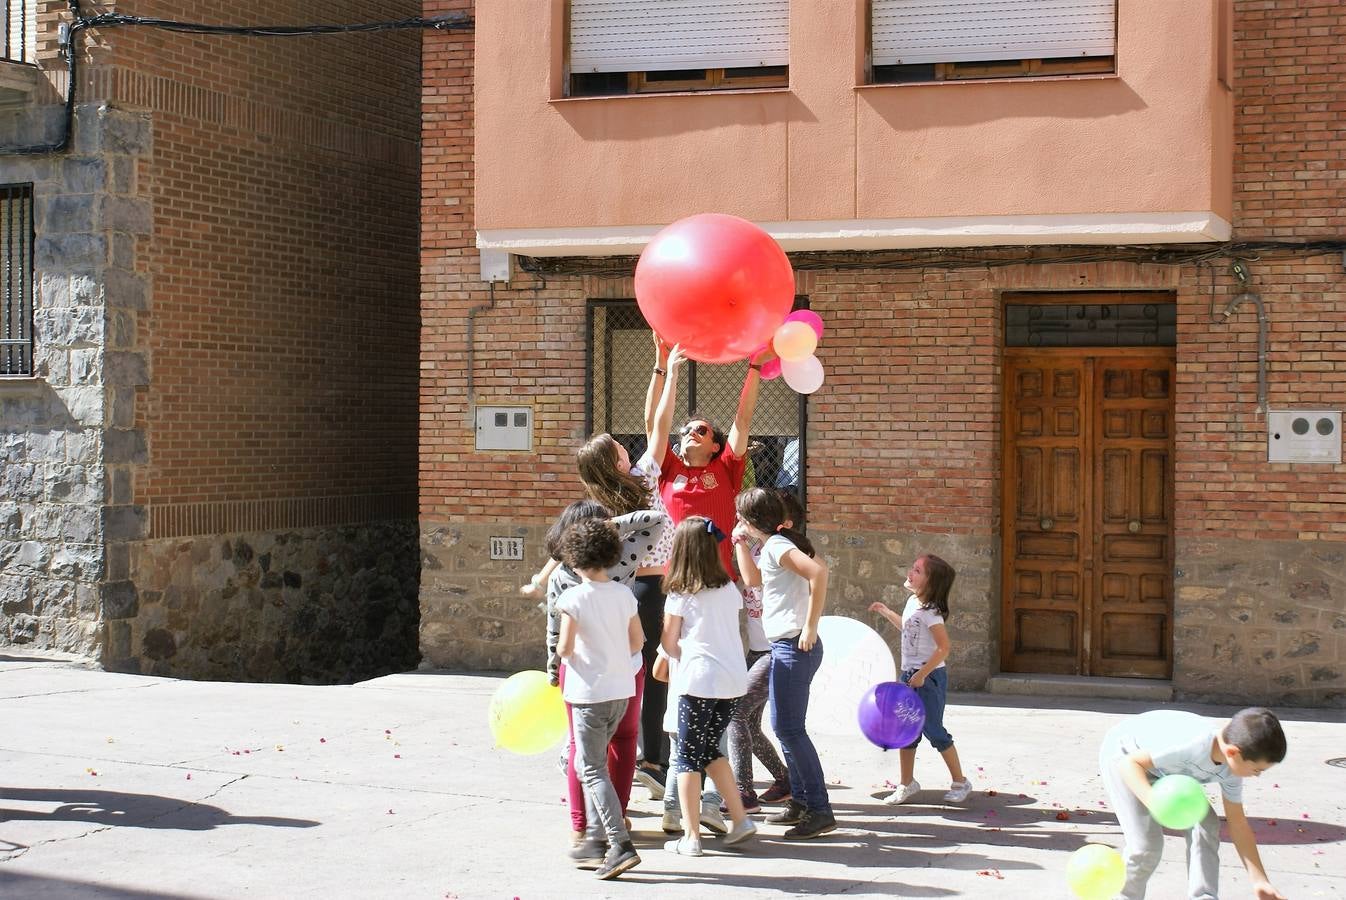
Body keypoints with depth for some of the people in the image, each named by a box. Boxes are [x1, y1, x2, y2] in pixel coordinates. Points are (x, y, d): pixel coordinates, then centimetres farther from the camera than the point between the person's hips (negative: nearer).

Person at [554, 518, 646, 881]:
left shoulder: (575, 597, -14)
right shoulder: (623, 593, 3)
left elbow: (565, 649, -16)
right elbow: (638, 640, 9)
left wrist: (563, 653, 6)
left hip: (589, 693, -7)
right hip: (621, 690, 7)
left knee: (593, 769, -2)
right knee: (594, 764, 19)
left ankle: (621, 845, -13)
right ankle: (596, 840, 20)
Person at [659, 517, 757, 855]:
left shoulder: (679, 595, -5)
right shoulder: (730, 590, 9)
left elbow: (670, 644, 2)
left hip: (699, 679, -5)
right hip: (734, 678, 5)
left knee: (688, 758, 3)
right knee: (710, 750, 20)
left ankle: (691, 837, 3)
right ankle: (740, 820, 15)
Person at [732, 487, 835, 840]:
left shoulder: (776, 545, -13)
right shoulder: (774, 545, 17)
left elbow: (819, 571, -29)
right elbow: (753, 579, 35)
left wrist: (811, 626, -26)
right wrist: (740, 543, 26)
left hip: (793, 647, -10)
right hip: (785, 648, 10)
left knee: (788, 728, -10)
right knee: (786, 727, 16)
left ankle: (820, 811, -10)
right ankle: (800, 801, 23)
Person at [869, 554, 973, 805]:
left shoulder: (929, 611, -20)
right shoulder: (913, 602, 7)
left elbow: (944, 647, -23)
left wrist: (922, 674, -23)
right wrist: (886, 612, 26)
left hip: (929, 678, -8)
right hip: (910, 675, 8)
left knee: (934, 731, -1)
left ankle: (960, 782, 14)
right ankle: (907, 784, 20)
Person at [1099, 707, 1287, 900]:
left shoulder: (1231, 770, -17)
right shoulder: (1191, 746, -42)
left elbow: (1237, 822, -5)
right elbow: (1129, 762, -36)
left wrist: (1260, 881, -5)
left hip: (1163, 768, 7)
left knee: (1206, 826, -10)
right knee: (1146, 845, -17)